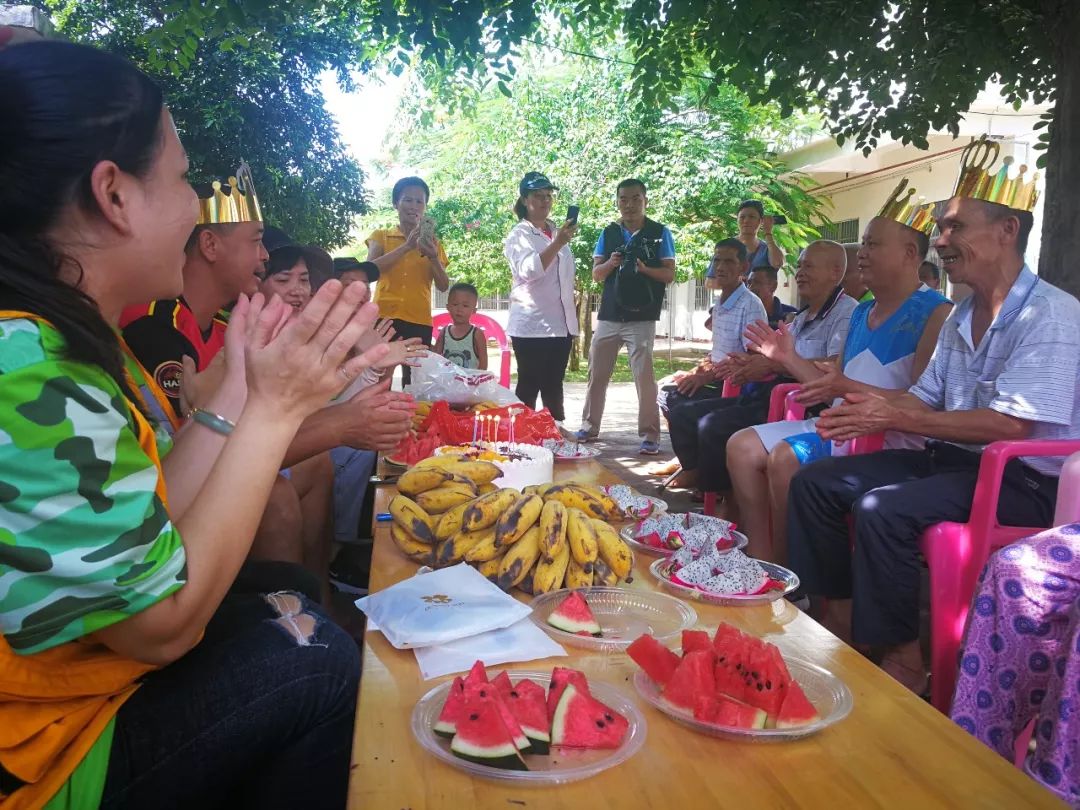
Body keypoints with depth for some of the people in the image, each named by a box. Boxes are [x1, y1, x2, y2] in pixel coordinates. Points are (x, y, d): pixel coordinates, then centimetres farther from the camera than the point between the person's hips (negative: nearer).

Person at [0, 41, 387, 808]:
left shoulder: (68, 341, 0)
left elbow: (149, 525, -2)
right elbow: (164, 624, -24)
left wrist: (240, 387, -4)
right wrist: (277, 407, -24)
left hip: (89, 662, 8)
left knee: (298, 613, 9)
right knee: (316, 662, -6)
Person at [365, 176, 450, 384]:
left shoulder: (432, 242, 15)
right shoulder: (381, 235, 10)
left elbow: (443, 286, 7)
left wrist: (433, 257, -11)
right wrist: (407, 246, -15)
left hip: (419, 322, 2)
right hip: (384, 318, -1)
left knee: (414, 380, -6)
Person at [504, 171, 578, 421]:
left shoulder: (558, 233, 16)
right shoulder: (519, 235, -4)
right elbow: (529, 270, -23)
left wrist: (572, 321, 20)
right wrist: (557, 244, -34)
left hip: (559, 323, 6)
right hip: (532, 324, -6)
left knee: (554, 385, 10)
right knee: (529, 385, -3)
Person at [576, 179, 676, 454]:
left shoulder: (659, 233, 2)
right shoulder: (608, 233, 11)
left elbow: (669, 274, -2)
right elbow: (596, 274, 8)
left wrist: (643, 268, -19)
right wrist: (610, 263, -13)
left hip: (642, 318, -4)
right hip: (609, 315, 4)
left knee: (644, 375, -9)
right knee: (597, 374, 8)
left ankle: (650, 435, -2)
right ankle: (589, 427, 21)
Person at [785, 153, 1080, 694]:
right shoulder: (961, 318, 13)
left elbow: (1012, 425, -25)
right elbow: (927, 399, 15)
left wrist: (895, 418, -25)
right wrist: (870, 407, -7)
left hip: (1024, 482, -9)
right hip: (951, 460, 9)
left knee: (881, 509, -32)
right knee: (813, 483, -2)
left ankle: (903, 664, -15)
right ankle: (840, 619, 4)